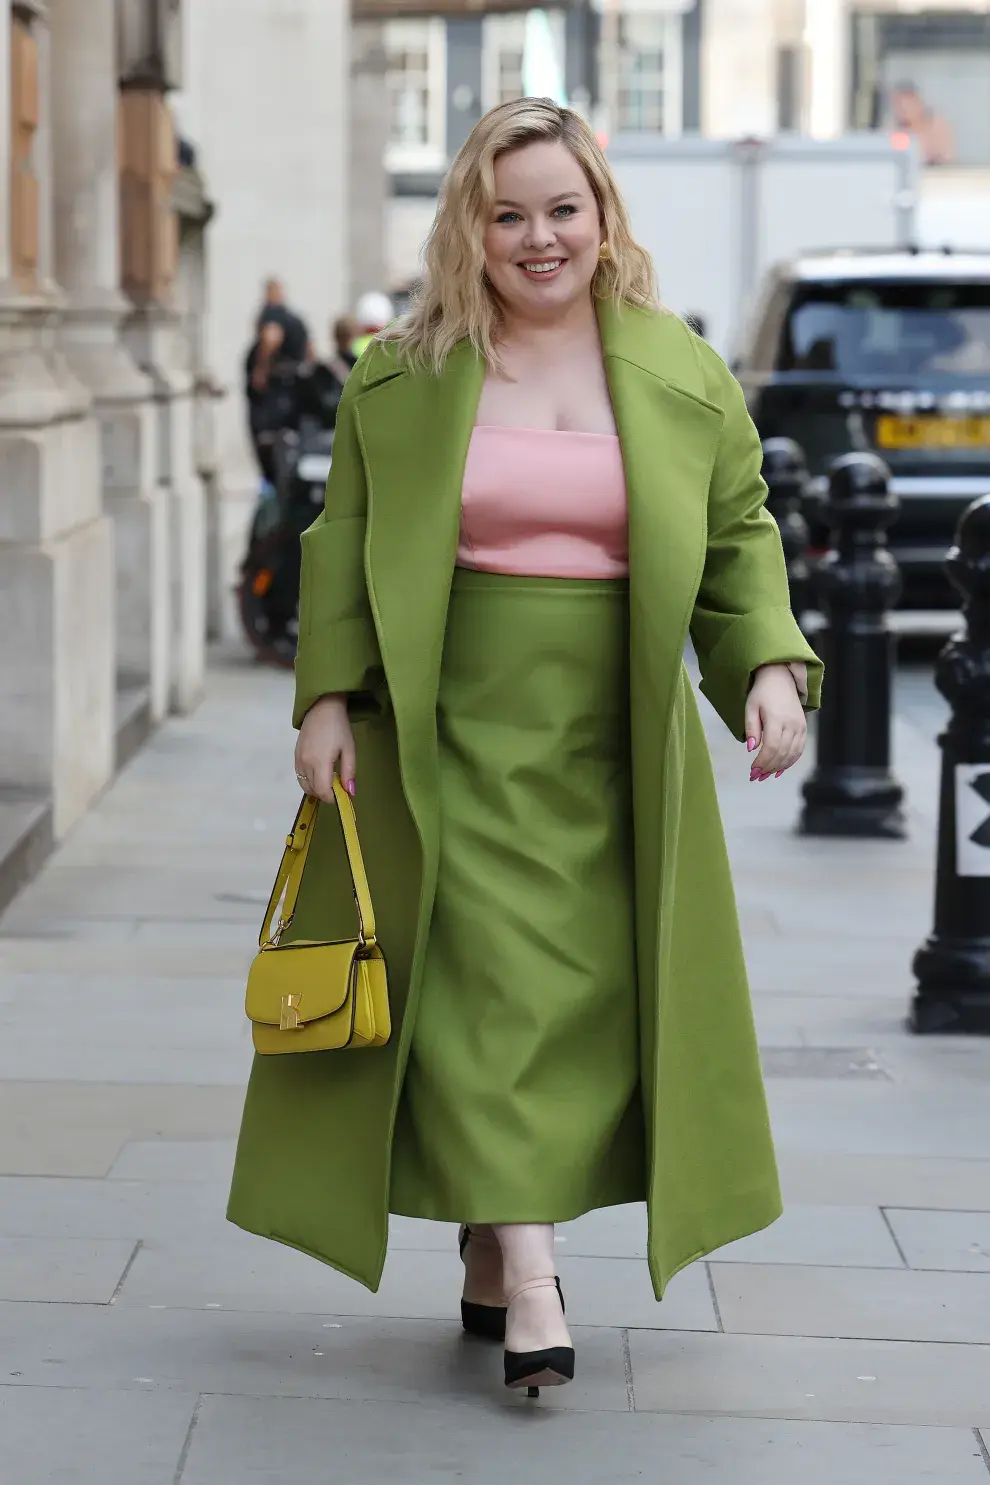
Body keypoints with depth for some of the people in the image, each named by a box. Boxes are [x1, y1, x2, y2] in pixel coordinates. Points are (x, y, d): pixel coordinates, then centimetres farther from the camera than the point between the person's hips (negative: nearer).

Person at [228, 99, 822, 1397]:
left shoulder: (684, 374, 7)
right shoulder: (401, 377, 5)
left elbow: (741, 537, 10)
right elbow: (345, 546, 6)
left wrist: (772, 664, -5)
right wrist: (329, 697, -3)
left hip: (614, 747, 2)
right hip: (455, 735, -2)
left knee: (587, 991, 4)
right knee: (489, 986, -10)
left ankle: (493, 1244, 18)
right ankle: (528, 1276, -11)